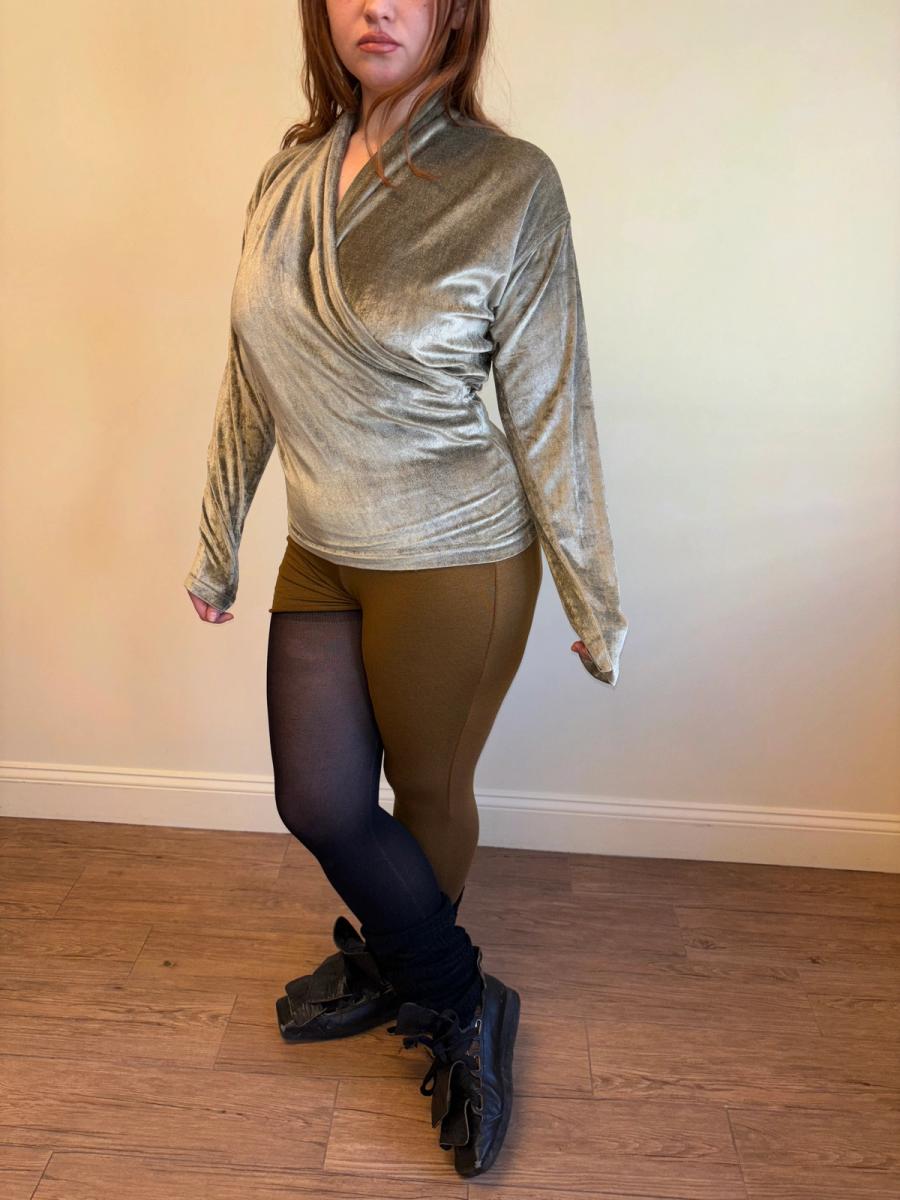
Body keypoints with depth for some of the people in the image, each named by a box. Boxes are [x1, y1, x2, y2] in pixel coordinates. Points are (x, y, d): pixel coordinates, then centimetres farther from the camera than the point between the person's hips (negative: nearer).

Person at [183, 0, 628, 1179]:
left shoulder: (510, 184, -13)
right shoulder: (287, 175, 3)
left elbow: (549, 413, -10)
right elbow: (249, 386, 9)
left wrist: (594, 602, -6)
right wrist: (217, 547, 14)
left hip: (453, 564, -5)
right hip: (320, 554, 6)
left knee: (427, 793, 13)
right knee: (318, 803, 12)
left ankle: (407, 978, 46)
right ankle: (465, 1006, 40)